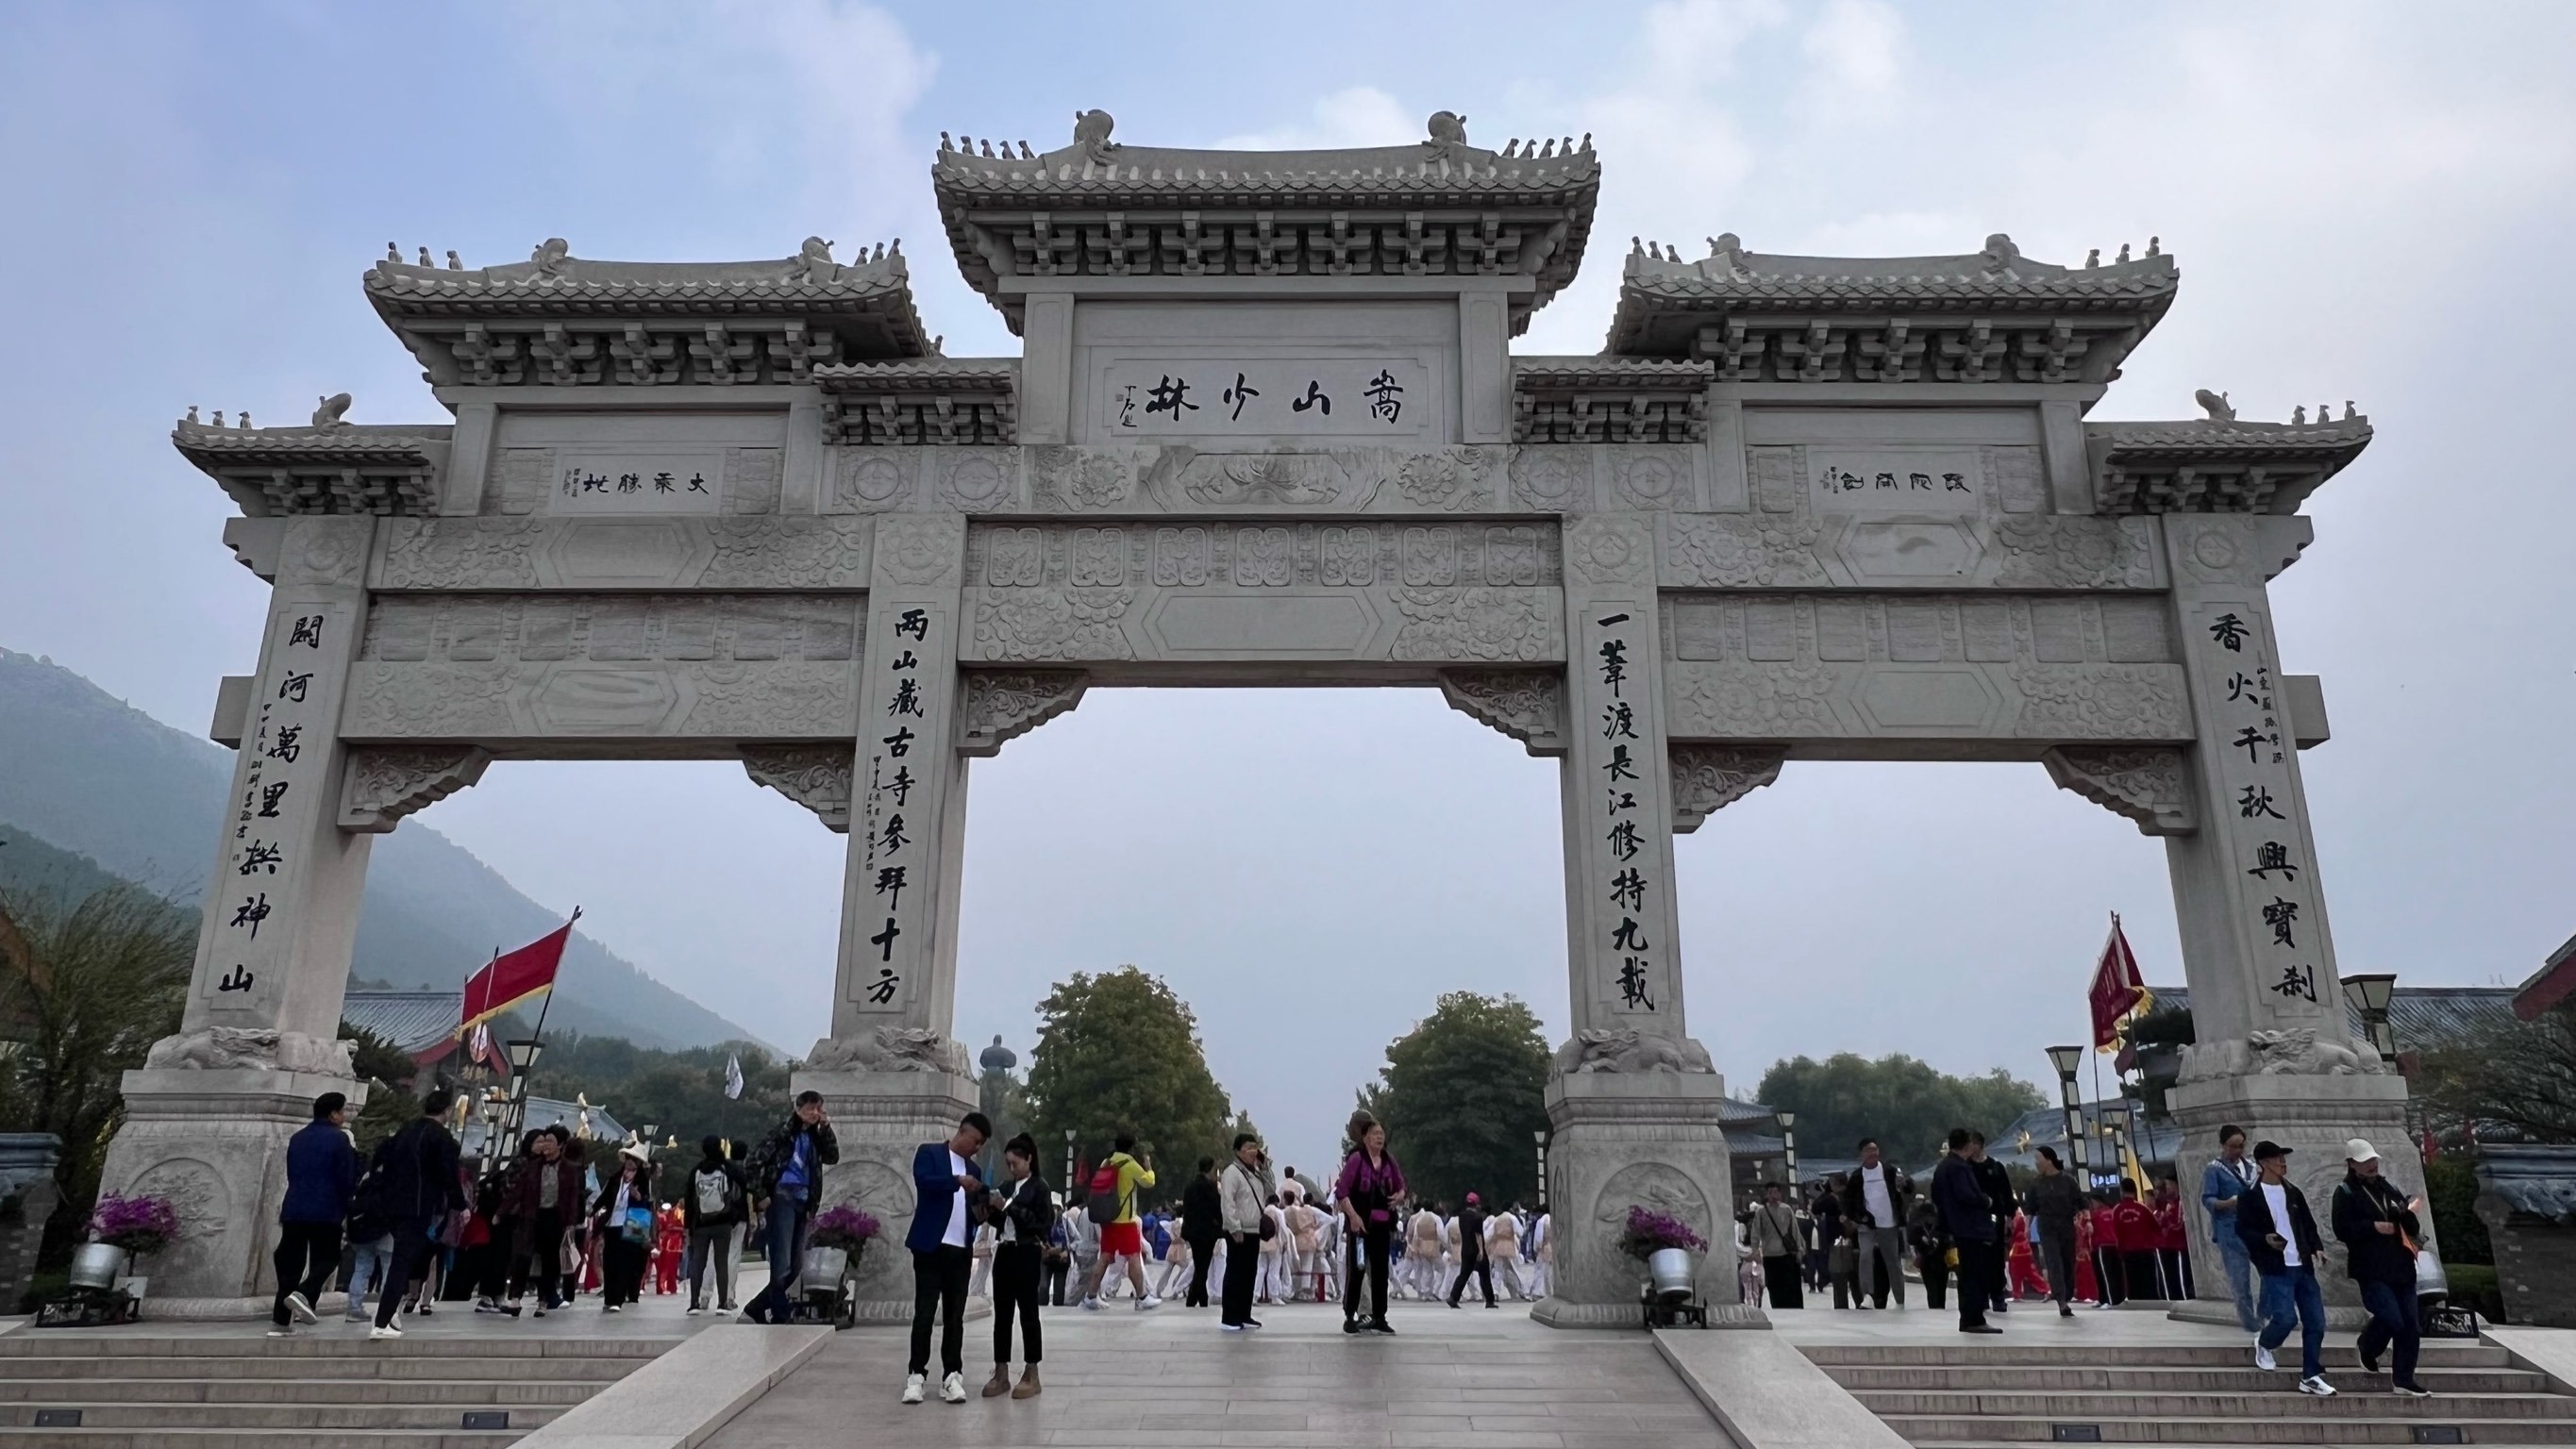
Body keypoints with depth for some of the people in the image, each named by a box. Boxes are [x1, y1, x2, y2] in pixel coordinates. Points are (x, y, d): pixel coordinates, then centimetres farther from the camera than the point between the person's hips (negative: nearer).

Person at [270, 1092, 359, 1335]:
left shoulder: (297, 1138, 14)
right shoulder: (338, 1138, -7)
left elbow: (291, 1175, 21)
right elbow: (347, 1178, -7)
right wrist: (346, 1205, 9)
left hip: (293, 1209, 6)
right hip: (325, 1211, -6)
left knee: (291, 1261, 8)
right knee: (327, 1258, 7)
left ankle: (281, 1320, 7)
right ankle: (303, 1294, -16)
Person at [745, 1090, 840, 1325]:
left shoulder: (814, 1136, 16)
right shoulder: (783, 1131, -3)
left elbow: (832, 1157, 6)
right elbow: (757, 1162, -6)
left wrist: (826, 1128, -1)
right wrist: (762, 1196, -11)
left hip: (803, 1202, 7)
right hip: (782, 1198, -7)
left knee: (795, 1267, 10)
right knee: (781, 1265, -10)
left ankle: (756, 1310, 21)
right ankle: (780, 1318, -4)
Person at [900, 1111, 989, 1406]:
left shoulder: (974, 1170, 18)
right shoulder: (929, 1152, 1)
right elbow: (923, 1181, -18)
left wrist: (980, 1212, -1)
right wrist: (958, 1181, -25)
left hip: (961, 1251, 5)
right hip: (931, 1246, -5)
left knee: (955, 1316, 5)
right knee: (924, 1313, -3)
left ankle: (952, 1376, 8)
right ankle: (916, 1375, 5)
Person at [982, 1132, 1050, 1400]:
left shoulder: (1039, 1187, -7)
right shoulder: (1006, 1187, 12)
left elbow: (1043, 1224, -15)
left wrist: (1010, 1208, -17)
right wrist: (992, 1210, -1)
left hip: (1027, 1255, -6)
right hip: (1004, 1252, 6)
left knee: (1028, 1313, 0)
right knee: (1001, 1314, 7)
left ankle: (1031, 1375, 6)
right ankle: (1001, 1373, 13)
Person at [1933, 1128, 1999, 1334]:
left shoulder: (1941, 1168, 15)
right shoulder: (1960, 1167, -16)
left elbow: (1936, 1197, 21)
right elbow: (1968, 1195, -24)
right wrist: (1986, 1201, -8)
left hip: (1958, 1227, 10)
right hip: (1972, 1228, -10)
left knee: (1968, 1275, 14)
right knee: (1977, 1275, -7)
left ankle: (1968, 1319, 18)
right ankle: (1974, 1320, -8)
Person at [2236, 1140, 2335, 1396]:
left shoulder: (2293, 1192, 13)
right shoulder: (2250, 1196, -5)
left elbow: (2308, 1224, 16)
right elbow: (2242, 1229, -7)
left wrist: (2317, 1247, -2)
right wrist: (2265, 1239, -25)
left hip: (2303, 1266, 6)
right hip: (2276, 1268, -6)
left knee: (2316, 1322, 3)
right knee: (2286, 1318, -16)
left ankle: (2311, 1377, 14)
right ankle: (2263, 1344, 16)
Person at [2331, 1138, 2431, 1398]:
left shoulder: (2392, 1189, 15)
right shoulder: (2346, 1193, -3)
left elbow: (2412, 1229, 16)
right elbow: (2342, 1230, -11)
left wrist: (2409, 1214, -5)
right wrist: (2373, 1226, -20)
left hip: (2401, 1268, 6)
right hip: (2371, 1270, -6)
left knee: (2411, 1325, 4)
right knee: (2391, 1318, -17)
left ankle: (2403, 1379, 13)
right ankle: (2366, 1349, 13)